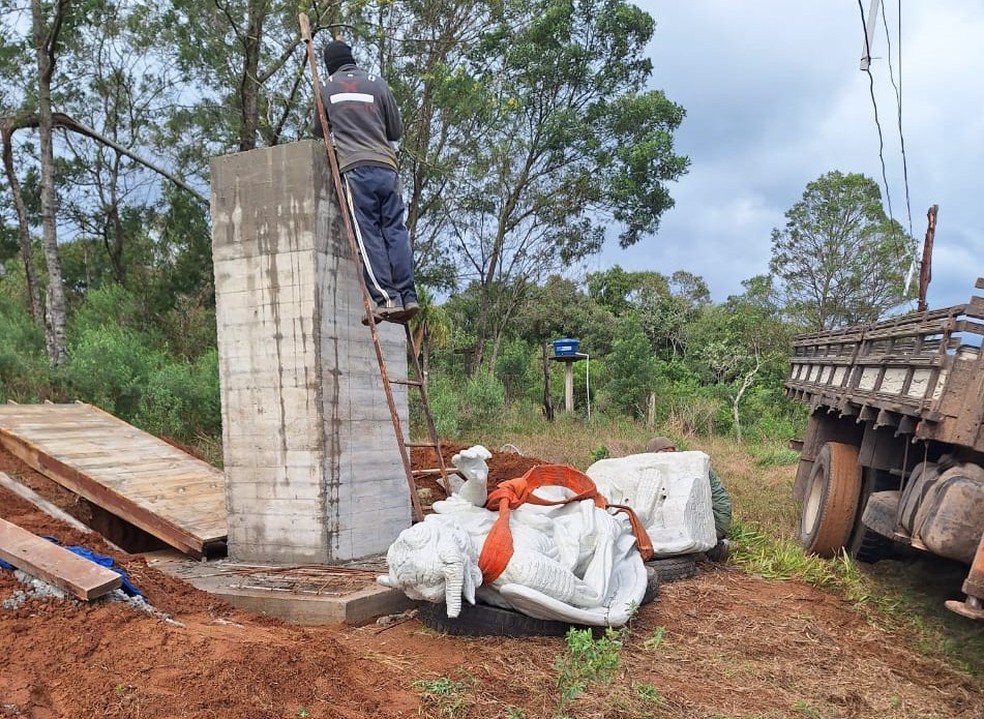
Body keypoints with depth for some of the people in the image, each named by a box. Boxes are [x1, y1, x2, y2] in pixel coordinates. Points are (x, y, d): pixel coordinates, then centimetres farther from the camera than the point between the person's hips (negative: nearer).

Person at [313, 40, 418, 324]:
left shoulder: (327, 87, 12)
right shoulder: (378, 84, 12)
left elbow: (319, 131, 25)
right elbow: (397, 130, 17)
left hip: (355, 168, -2)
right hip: (387, 166, 2)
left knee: (368, 235, -6)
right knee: (395, 230, 1)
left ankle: (385, 298, -14)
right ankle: (407, 296, -6)